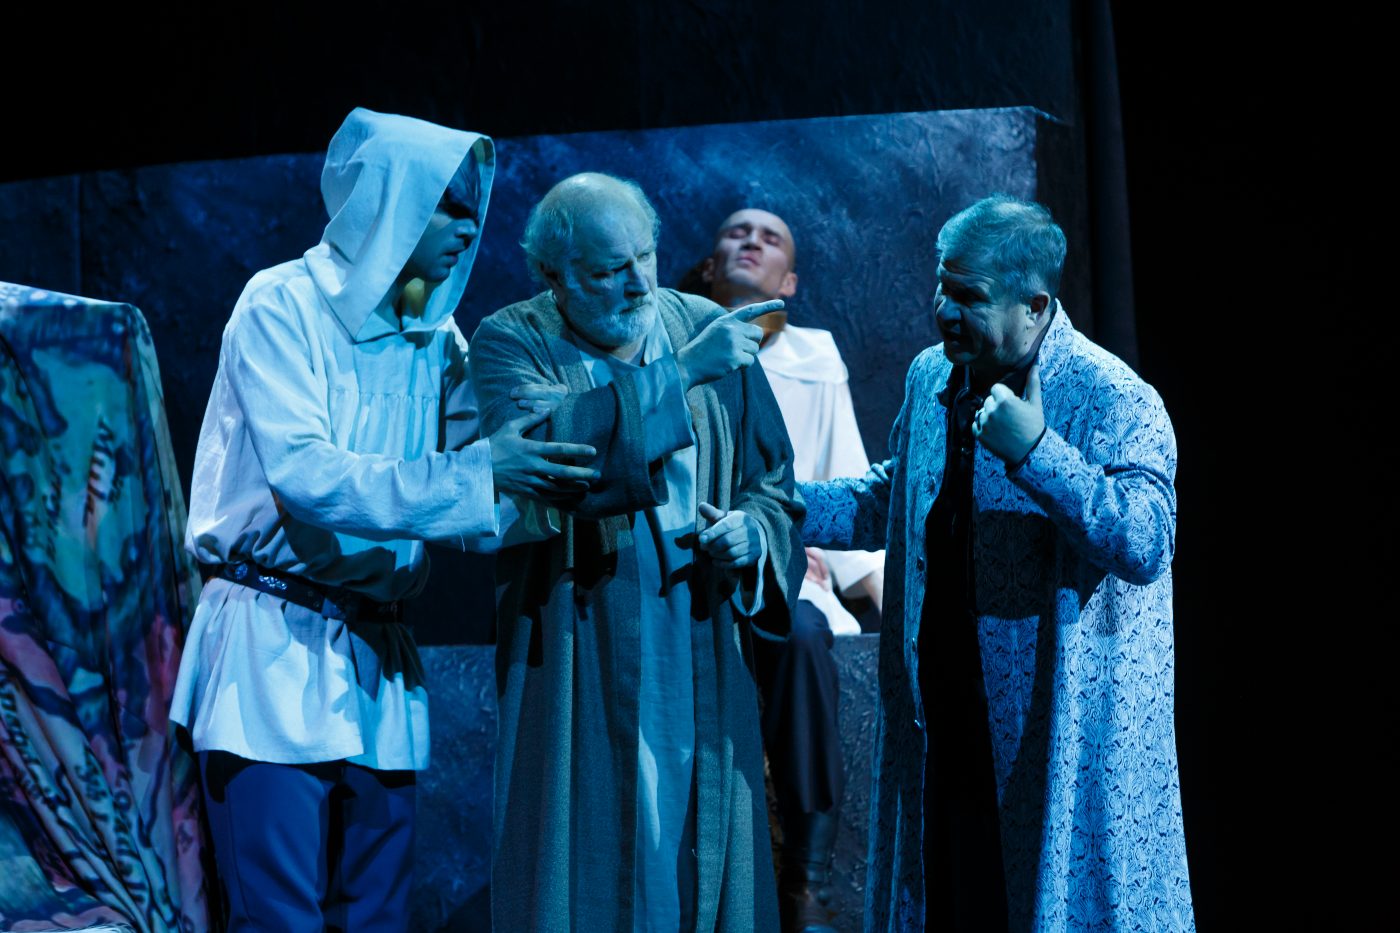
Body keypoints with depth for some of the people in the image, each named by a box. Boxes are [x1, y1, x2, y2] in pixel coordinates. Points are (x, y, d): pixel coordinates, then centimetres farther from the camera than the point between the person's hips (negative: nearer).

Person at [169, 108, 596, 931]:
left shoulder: (439, 342, 13)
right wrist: (471, 476, -23)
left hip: (379, 664, 6)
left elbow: (476, 513, 10)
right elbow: (301, 473, -20)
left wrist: (548, 496, -10)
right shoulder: (285, 305, -6)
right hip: (273, 650, -6)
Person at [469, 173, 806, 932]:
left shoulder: (709, 329, 7)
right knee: (582, 865, -2)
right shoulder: (512, 343, -2)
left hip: (702, 656, 3)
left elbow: (773, 480, 12)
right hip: (577, 661, -3)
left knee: (706, 864, 5)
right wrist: (681, 372, -21)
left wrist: (752, 530, -10)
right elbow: (542, 445, -24)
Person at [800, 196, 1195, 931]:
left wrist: (1035, 453, -33)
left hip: (1064, 738, -6)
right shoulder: (932, 379, 7)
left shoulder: (1113, 402, -15)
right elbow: (885, 503, 22)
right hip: (946, 726, 7)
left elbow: (1147, 542, -28)